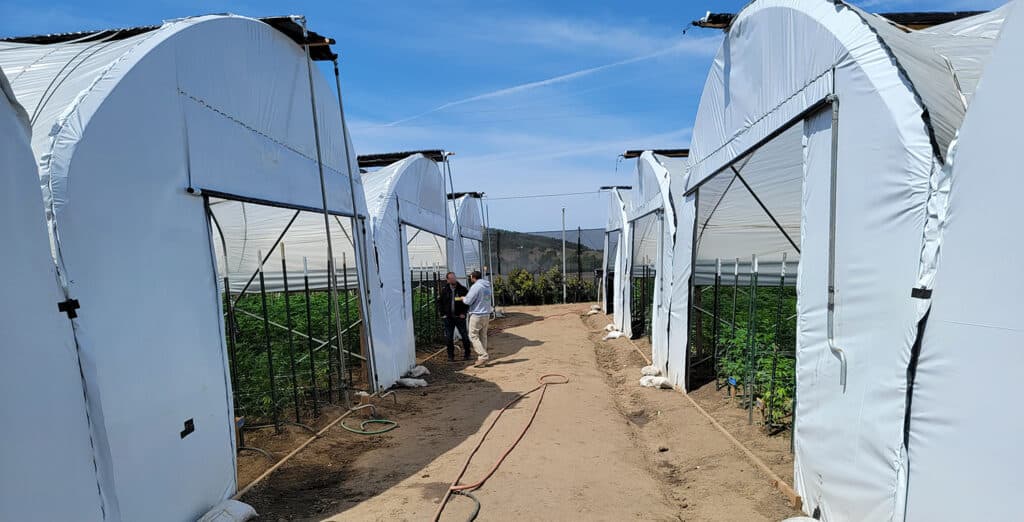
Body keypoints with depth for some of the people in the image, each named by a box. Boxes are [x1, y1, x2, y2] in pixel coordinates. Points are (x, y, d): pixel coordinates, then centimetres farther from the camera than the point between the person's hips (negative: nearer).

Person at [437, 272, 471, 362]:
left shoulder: (462, 289, -1)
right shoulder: (444, 290, 4)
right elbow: (440, 302, 11)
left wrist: (464, 313, -5)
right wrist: (442, 314, 2)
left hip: (459, 317, -1)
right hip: (448, 318, 2)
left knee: (465, 336, 1)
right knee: (449, 338, 5)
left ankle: (466, 354, 16)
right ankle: (450, 356, 17)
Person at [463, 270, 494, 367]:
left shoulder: (476, 286, -16)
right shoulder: (487, 286, 12)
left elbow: (468, 301, -16)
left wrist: (463, 298, 7)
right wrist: (466, 298, 18)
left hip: (477, 315, -8)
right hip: (486, 314, 8)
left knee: (473, 336, -1)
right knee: (483, 336, 13)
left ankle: (483, 356, -8)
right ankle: (483, 359, 16)